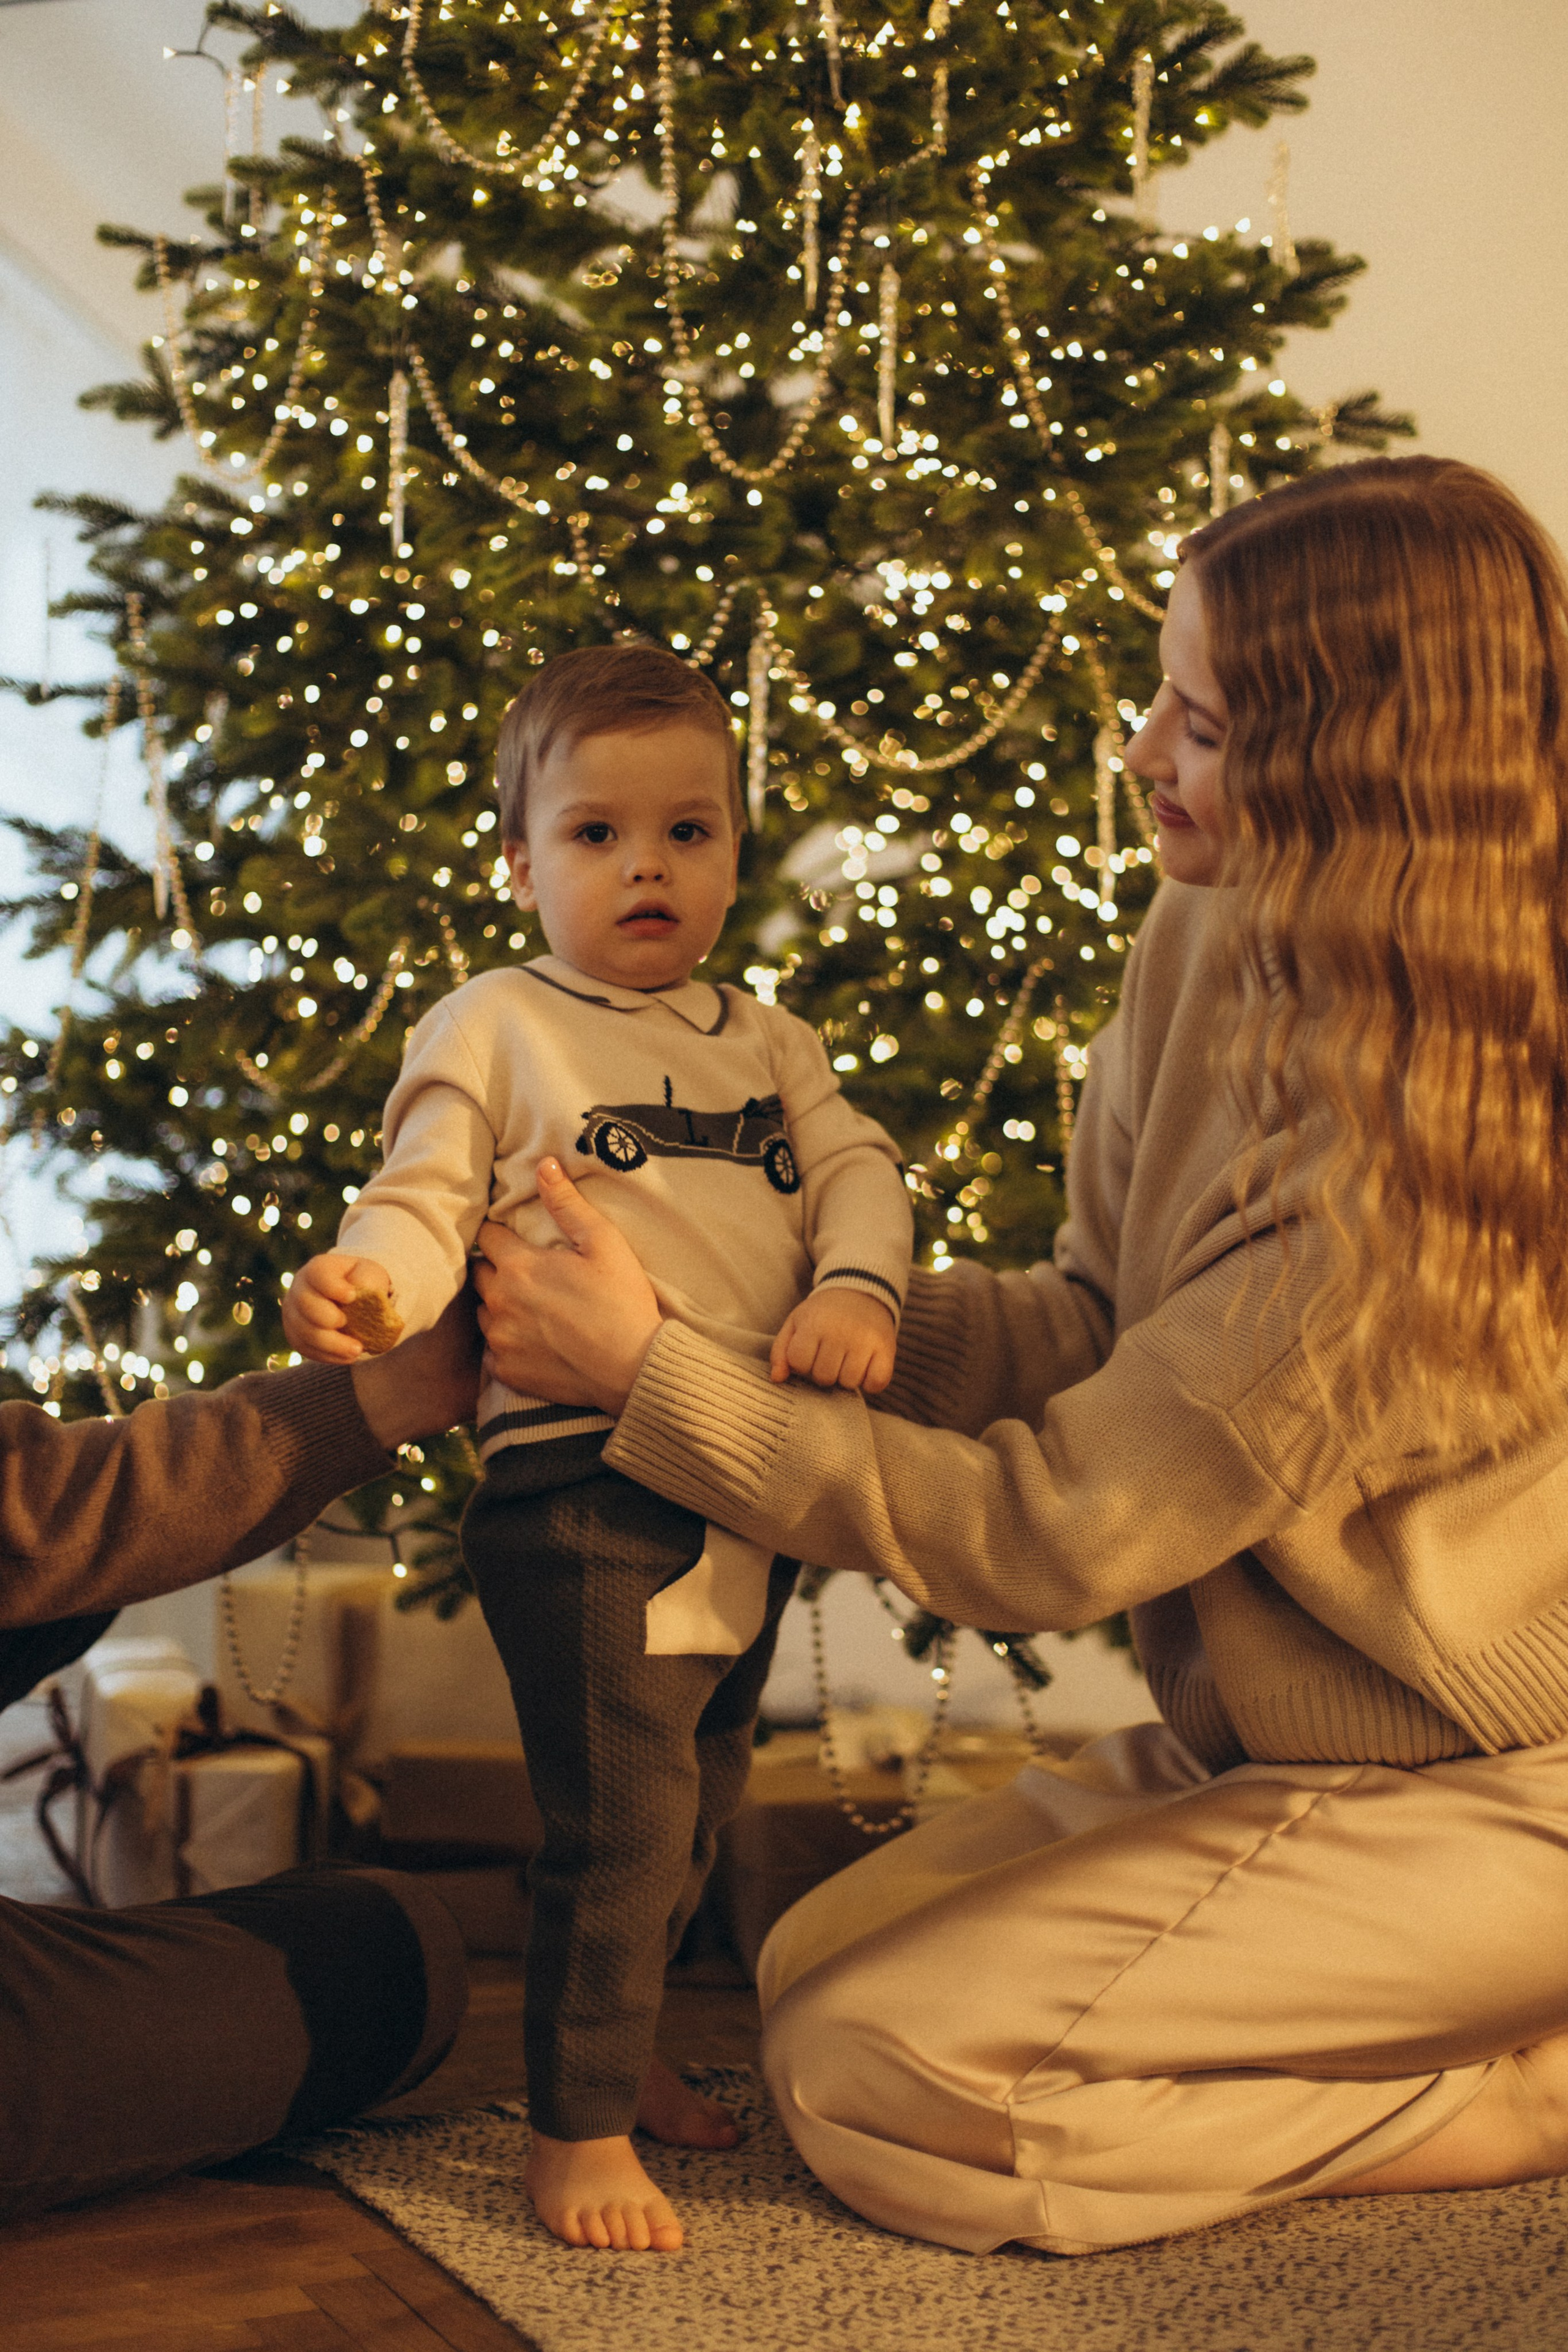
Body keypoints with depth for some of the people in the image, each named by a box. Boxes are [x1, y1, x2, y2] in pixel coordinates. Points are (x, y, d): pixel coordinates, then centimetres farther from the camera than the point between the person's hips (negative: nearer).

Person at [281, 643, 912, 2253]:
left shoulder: (762, 1037, 16)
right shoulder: (495, 1029, -1)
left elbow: (854, 1165, 9)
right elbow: (426, 1196, -8)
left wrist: (857, 1288, -12)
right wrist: (366, 1280, -30)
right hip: (584, 1487, -7)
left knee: (698, 1801, 19)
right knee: (620, 1815, -8)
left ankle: (620, 2058, 38)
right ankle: (575, 2130, 6)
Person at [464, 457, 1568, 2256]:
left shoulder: (1414, 1165, -30)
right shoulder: (1208, 943, -4)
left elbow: (1048, 1535, -24)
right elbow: (1092, 1328, 5)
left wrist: (650, 1376, -21)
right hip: (1264, 1736, 9)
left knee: (878, 2088, -14)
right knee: (812, 1966, 7)